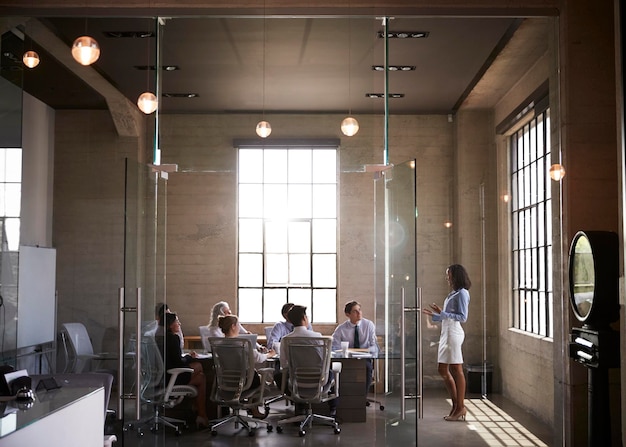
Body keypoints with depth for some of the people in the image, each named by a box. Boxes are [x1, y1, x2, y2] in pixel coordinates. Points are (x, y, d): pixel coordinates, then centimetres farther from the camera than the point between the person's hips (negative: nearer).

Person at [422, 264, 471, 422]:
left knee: (456, 370, -4)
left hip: (454, 333, -10)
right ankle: (456, 405, 18)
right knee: (443, 370, 10)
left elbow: (462, 317, -14)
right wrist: (434, 315, 17)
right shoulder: (452, 293, 17)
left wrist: (442, 313, -18)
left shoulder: (462, 293, -8)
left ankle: (460, 407, 3)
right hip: (446, 333, 10)